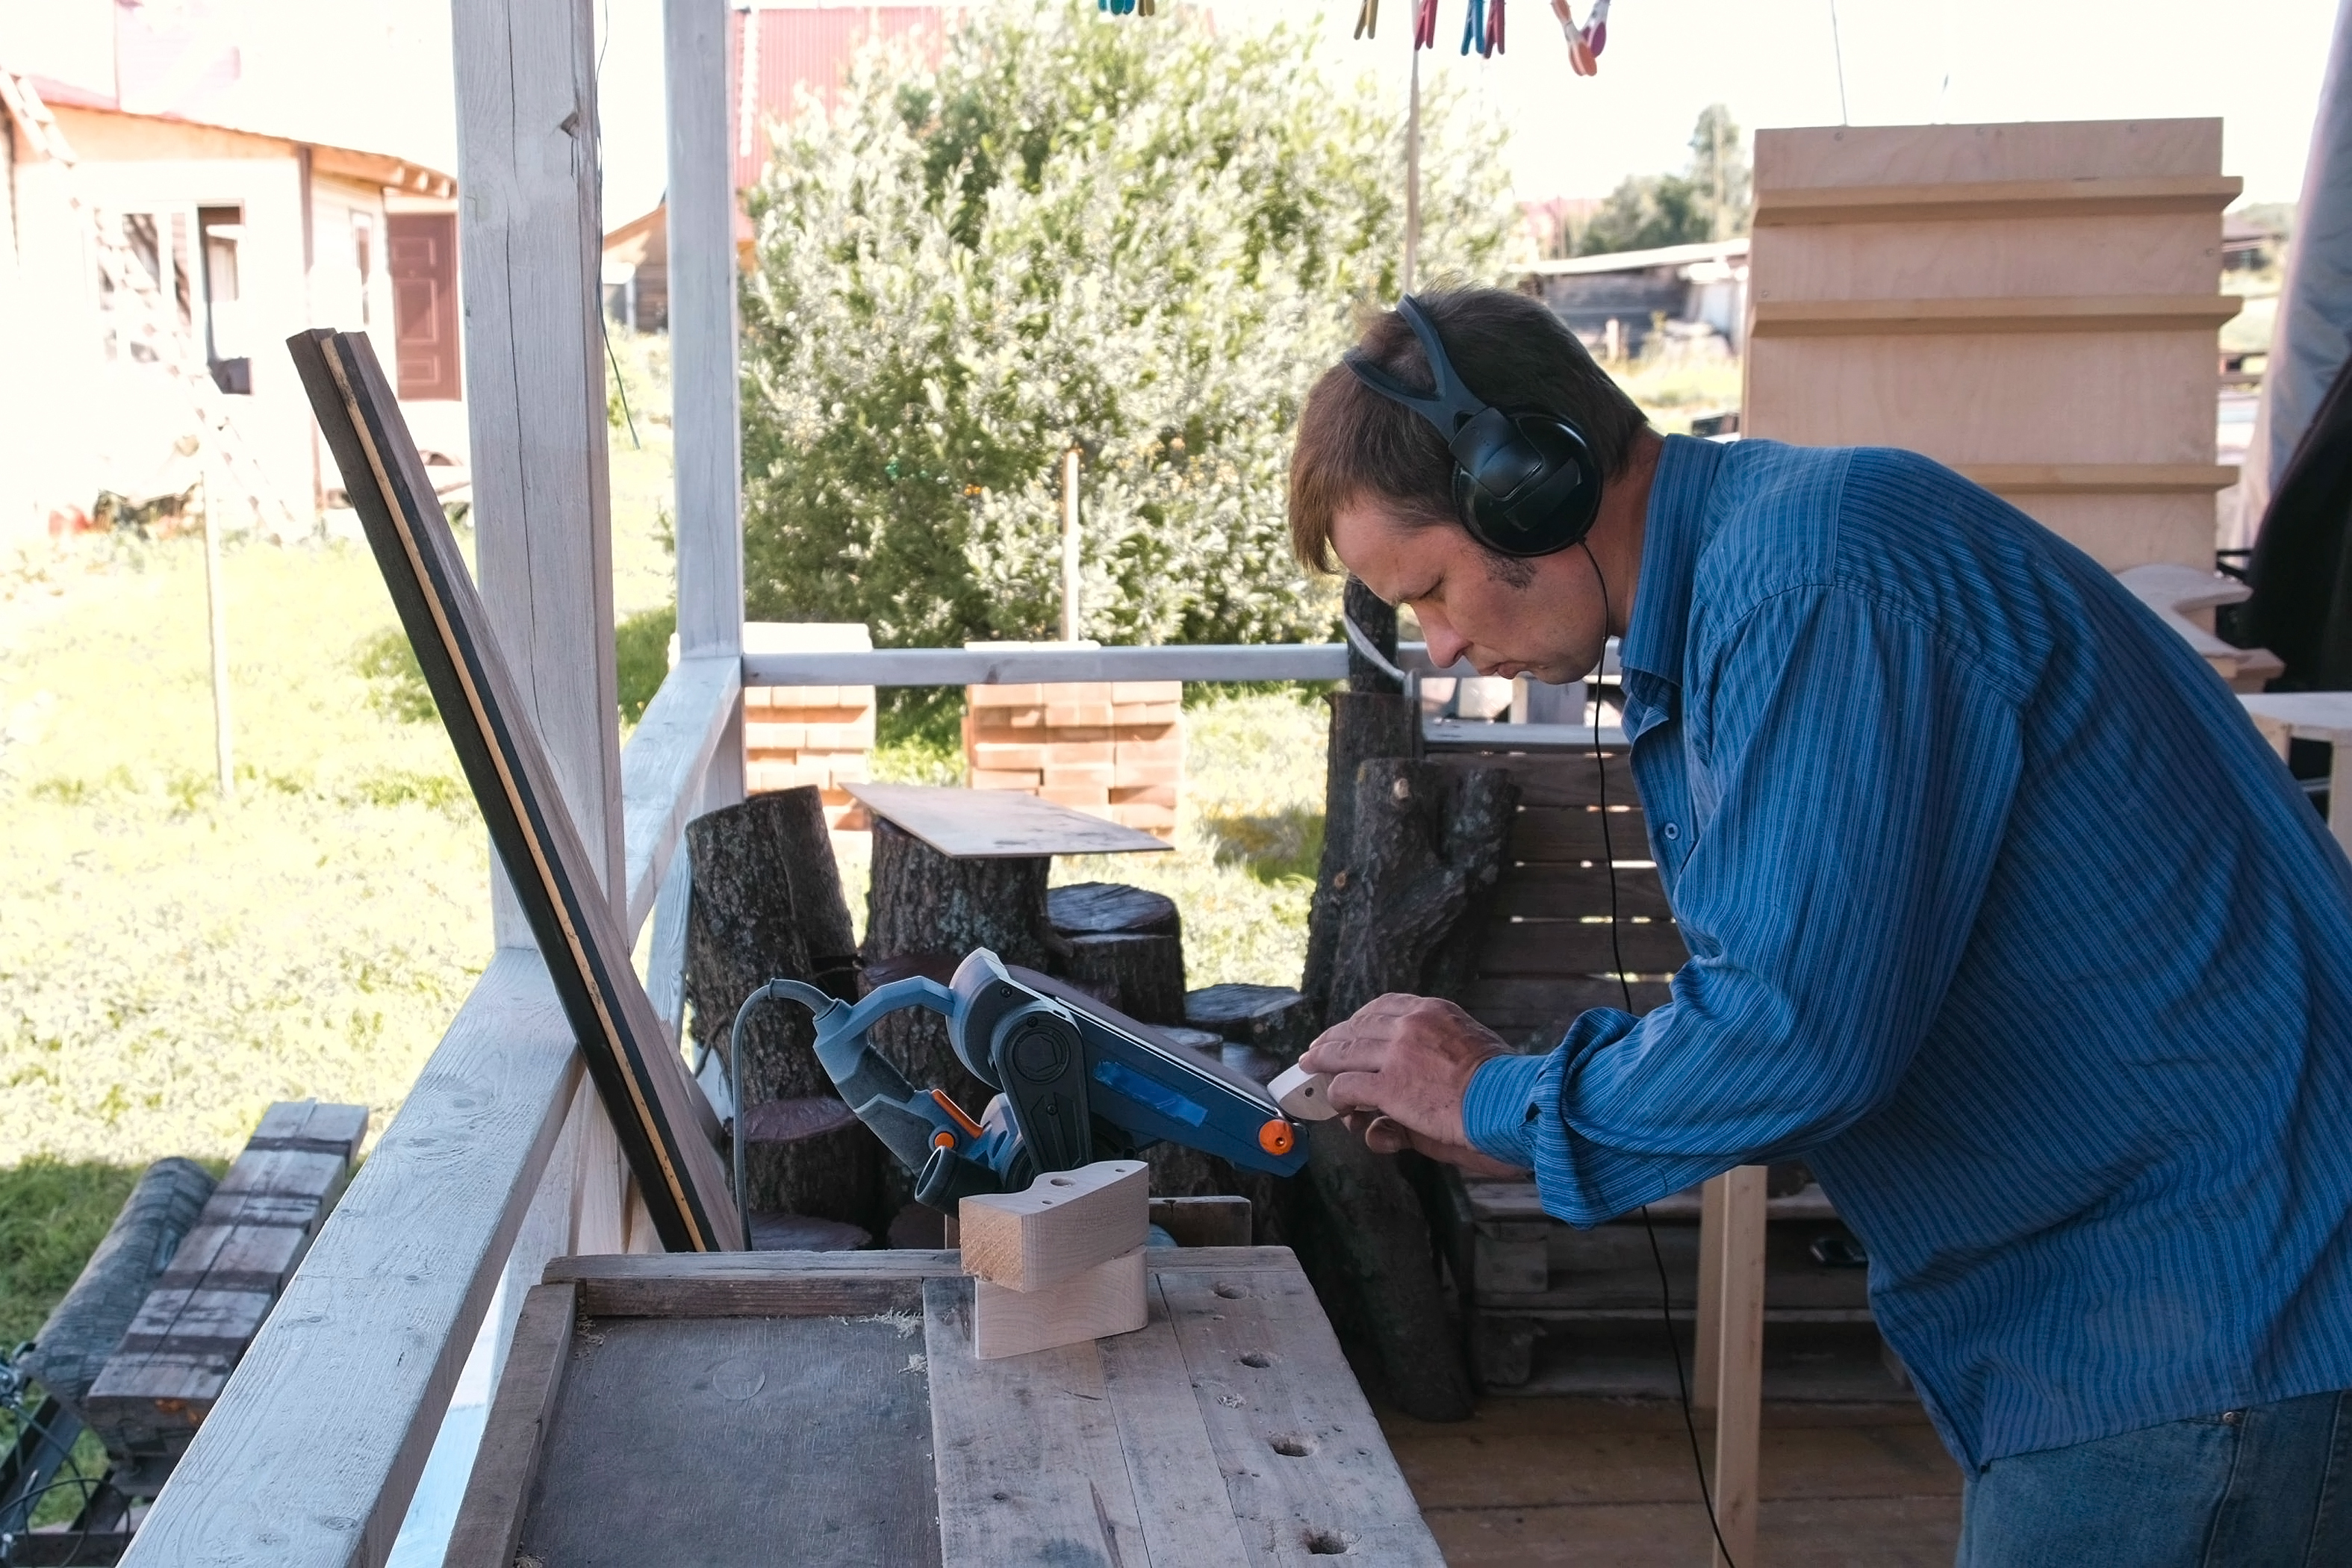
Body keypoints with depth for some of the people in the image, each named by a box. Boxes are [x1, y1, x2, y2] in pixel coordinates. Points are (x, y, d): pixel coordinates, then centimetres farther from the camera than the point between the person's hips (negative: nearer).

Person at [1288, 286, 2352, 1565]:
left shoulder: (1813, 574, -21)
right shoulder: (1722, 591, 12)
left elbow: (1798, 1032, -26)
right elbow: (1822, 992, 17)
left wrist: (1498, 1101, -10)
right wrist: (1495, 1113, 8)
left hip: (2214, 1306, -10)